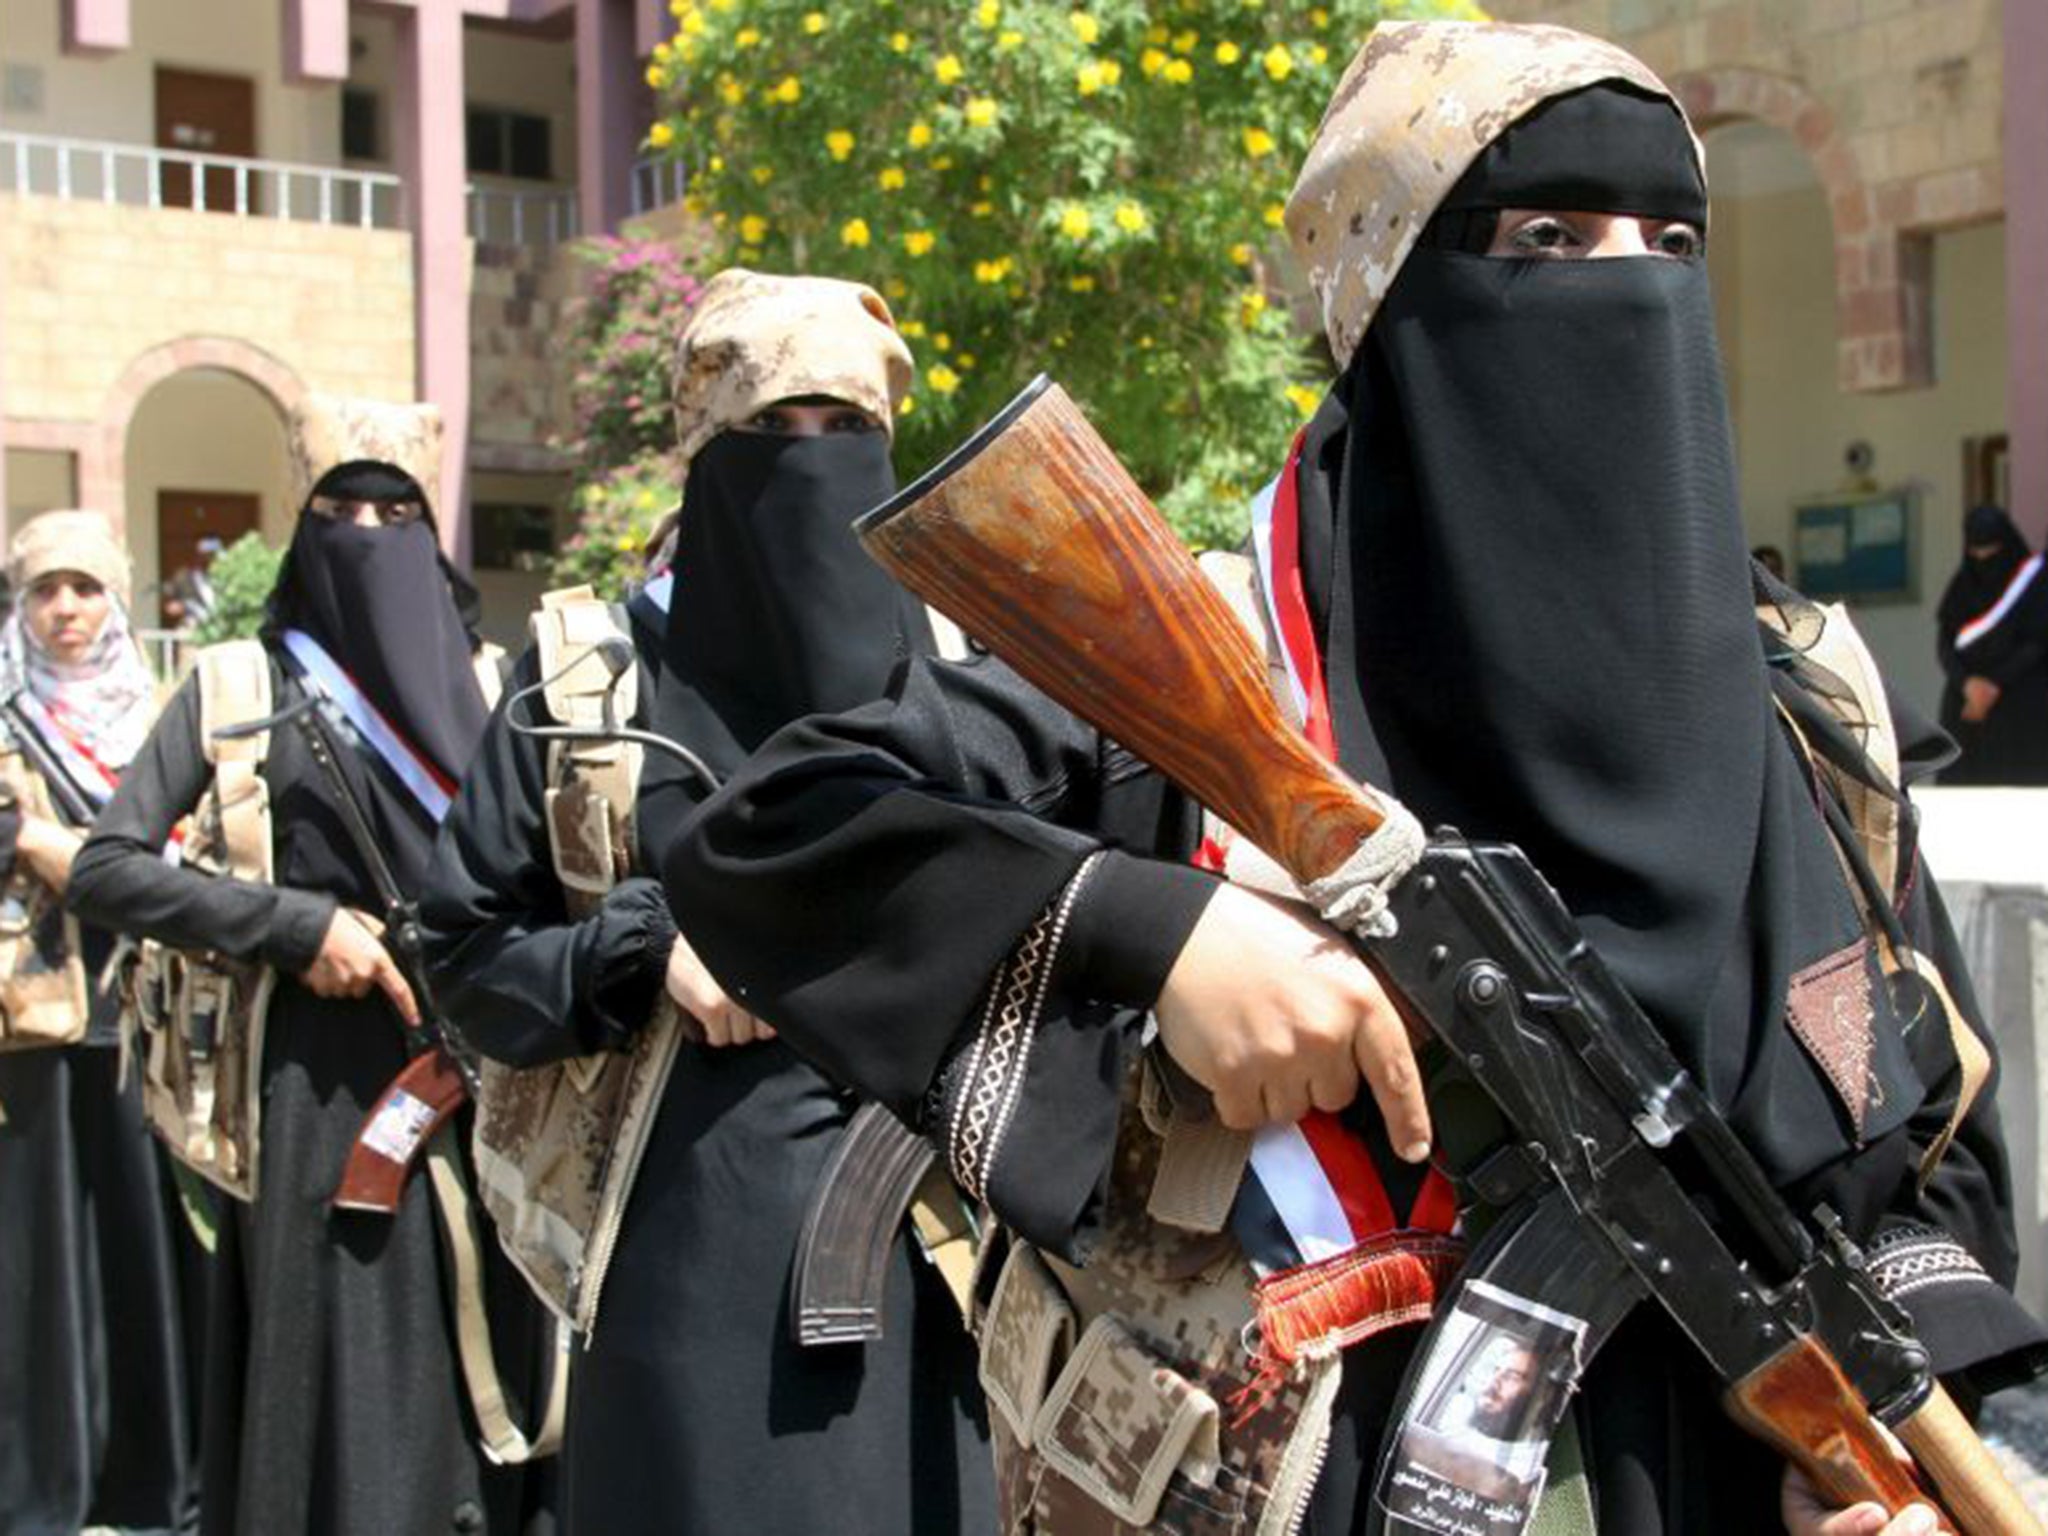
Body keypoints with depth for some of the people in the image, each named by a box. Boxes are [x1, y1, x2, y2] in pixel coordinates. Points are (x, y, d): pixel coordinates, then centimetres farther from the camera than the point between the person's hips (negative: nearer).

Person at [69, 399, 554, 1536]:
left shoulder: (481, 684, 10)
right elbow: (104, 869, -2)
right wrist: (293, 926, -10)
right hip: (319, 1087, -2)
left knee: (469, 1382, 4)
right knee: (334, 1386, 0)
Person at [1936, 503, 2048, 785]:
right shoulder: (1962, 584, 8)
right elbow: (1945, 642, 1)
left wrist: (1995, 686, -18)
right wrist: (1967, 683, -17)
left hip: (2020, 707, -4)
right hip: (1965, 701, 4)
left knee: (2019, 783, -9)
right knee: (1964, 782, -3)